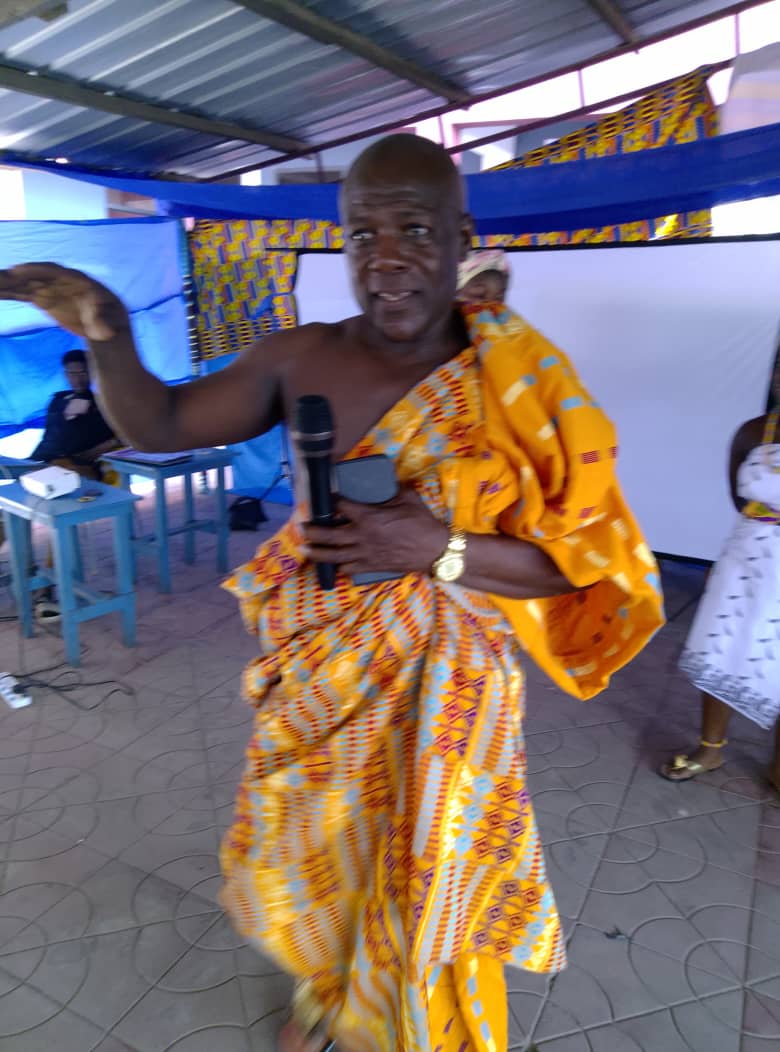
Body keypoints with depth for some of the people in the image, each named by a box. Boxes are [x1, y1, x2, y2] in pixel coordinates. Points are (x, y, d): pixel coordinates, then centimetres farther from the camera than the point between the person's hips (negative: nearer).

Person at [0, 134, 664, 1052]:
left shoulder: (520, 385, -14)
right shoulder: (299, 359, -6)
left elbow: (587, 562, -12)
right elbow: (158, 426, 1)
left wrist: (439, 551, -26)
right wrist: (109, 337, -18)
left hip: (443, 691, -2)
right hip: (318, 676, 3)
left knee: (424, 899, 15)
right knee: (302, 868, 23)